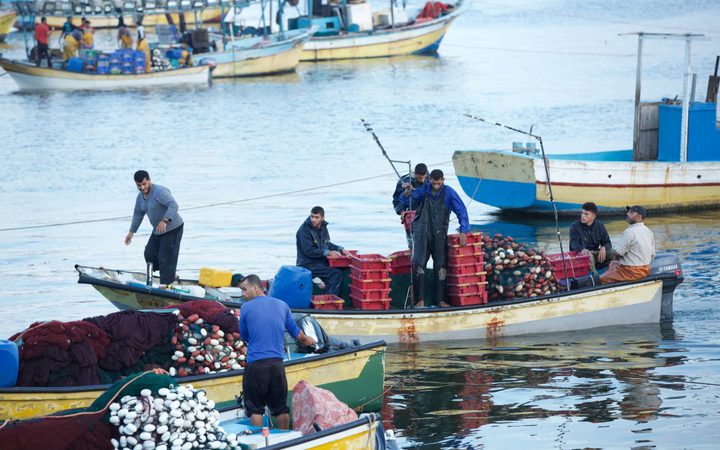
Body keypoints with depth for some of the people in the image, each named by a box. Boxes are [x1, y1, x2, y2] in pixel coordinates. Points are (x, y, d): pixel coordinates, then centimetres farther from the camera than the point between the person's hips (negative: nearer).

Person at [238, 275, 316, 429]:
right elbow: (296, 333, 16)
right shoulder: (282, 306, 7)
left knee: (255, 408, 5)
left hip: (255, 365, -3)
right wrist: (307, 340, 38)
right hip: (277, 364, 4)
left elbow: (244, 337, 8)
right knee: (281, 407, 14)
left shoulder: (246, 308, -3)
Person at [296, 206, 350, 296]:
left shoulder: (323, 228, 9)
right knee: (336, 273, -21)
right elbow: (308, 251, -20)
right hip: (308, 264, -8)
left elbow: (327, 244, 22)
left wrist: (340, 249, 5)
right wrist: (327, 252, -21)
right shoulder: (304, 230, -15)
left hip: (321, 261, 8)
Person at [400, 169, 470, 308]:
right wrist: (408, 191, -18)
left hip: (439, 235, -1)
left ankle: (440, 300, 7)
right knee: (419, 264, -10)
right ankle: (420, 300, -10)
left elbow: (461, 211, -9)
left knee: (441, 267, 1)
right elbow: (405, 200, 5)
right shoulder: (424, 190, 3)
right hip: (422, 234, 1)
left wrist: (463, 231, -18)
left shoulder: (448, 192, -5)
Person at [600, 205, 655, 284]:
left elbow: (617, 253, -17)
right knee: (613, 264, 30)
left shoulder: (630, 232, -21)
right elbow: (652, 255, 11)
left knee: (601, 279, -6)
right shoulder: (648, 232, 6)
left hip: (631, 272, -10)